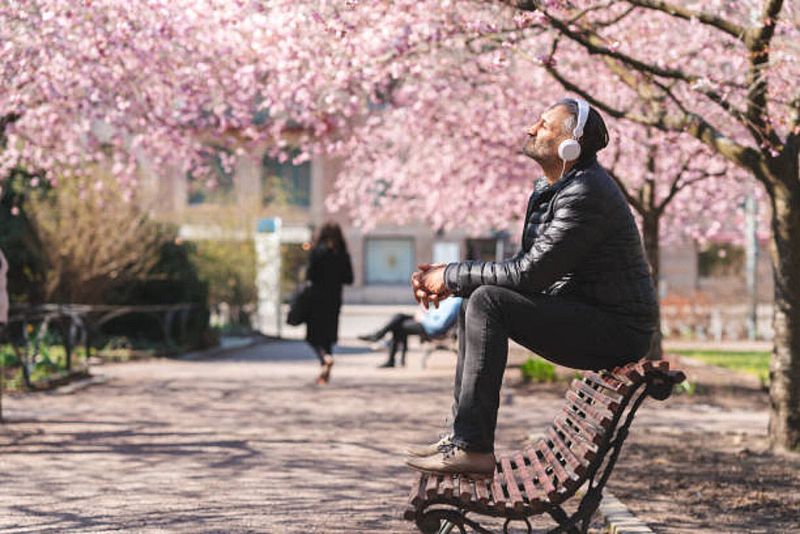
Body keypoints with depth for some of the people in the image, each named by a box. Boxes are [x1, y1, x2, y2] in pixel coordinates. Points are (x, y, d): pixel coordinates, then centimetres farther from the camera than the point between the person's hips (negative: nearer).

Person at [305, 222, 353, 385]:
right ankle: (325, 373, 8)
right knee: (328, 335, 13)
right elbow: (349, 279, 3)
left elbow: (310, 275, -13)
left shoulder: (318, 251, -10)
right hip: (335, 299, 4)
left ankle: (325, 358, -27)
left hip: (317, 298, -4)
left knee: (314, 335, 1)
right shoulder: (343, 254, 2)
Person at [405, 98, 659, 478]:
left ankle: (472, 448, -25)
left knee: (488, 301, -23)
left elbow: (528, 274, -24)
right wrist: (452, 281, 1)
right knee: (474, 301, 13)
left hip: (617, 331, -11)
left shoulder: (585, 195, -20)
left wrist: (452, 277, -13)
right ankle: (461, 433, 9)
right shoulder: (547, 189, 13)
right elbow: (524, 268, 15)